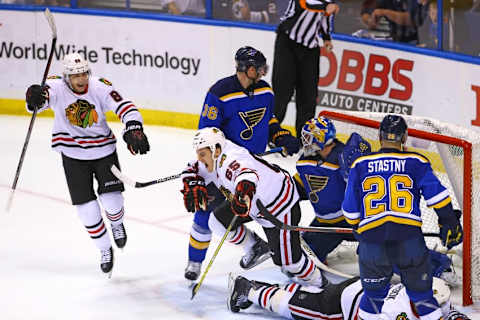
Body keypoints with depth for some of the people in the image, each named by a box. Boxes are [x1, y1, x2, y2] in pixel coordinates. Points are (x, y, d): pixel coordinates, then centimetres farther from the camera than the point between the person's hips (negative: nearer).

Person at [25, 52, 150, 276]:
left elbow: (126, 108, -19)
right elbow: (38, 101, -30)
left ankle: (116, 224, 30)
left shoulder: (100, 87, -17)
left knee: (112, 203, -8)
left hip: (103, 150, 0)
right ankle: (105, 249, 22)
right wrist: (35, 97, -55)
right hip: (73, 155, 0)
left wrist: (134, 130, -36)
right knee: (86, 209, -1)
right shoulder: (56, 88, -16)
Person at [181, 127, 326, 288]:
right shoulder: (214, 160, -7)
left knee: (284, 258, -7)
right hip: (256, 203, 10)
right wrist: (193, 186, -16)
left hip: (280, 203, -10)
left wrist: (244, 191, -80)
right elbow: (192, 170, 7)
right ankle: (254, 248, 23)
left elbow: (246, 174, -58)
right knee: (218, 221, 3)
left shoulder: (231, 159, -36)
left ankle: (313, 277, 21)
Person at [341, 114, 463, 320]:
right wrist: (449, 222, 4)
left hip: (371, 236, 1)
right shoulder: (416, 162, 7)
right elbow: (436, 194, -3)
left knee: (374, 294, 18)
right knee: (422, 296, 8)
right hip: (409, 235, -1)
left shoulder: (360, 165, 12)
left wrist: (358, 227, 30)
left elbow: (350, 210, 14)